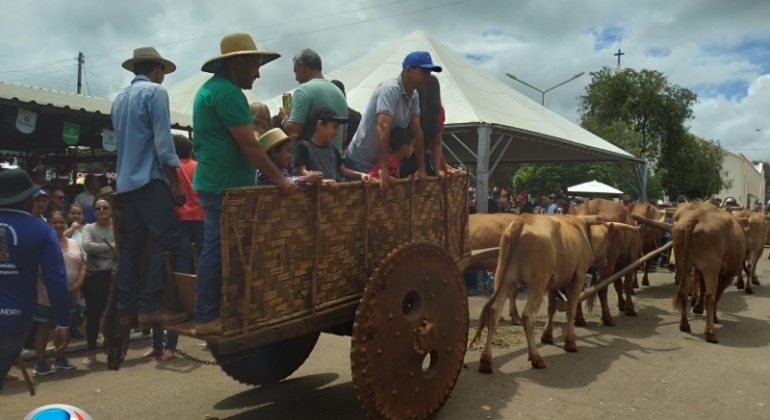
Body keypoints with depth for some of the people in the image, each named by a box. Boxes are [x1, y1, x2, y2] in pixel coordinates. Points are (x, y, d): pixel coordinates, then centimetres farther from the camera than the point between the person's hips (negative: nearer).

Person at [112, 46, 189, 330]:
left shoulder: (119, 99, 20)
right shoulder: (155, 92, -5)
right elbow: (162, 140, -13)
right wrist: (175, 183, -12)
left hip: (126, 181, 9)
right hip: (150, 178, -9)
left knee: (132, 244, 7)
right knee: (167, 240, -11)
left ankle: (127, 308, 6)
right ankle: (149, 307, -17)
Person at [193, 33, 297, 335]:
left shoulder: (211, 88, 18)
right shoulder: (228, 92, -16)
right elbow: (249, 145, -20)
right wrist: (279, 178, -16)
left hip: (217, 182, 11)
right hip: (226, 186, -11)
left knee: (215, 250, 14)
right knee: (219, 251, -5)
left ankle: (209, 313, 22)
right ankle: (207, 318, 3)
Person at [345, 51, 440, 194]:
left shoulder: (414, 96, 3)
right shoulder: (390, 89, -22)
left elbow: (417, 132, 3)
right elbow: (382, 128, -31)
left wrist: (421, 168, -1)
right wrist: (383, 168, -37)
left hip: (384, 160, 8)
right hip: (361, 162, -8)